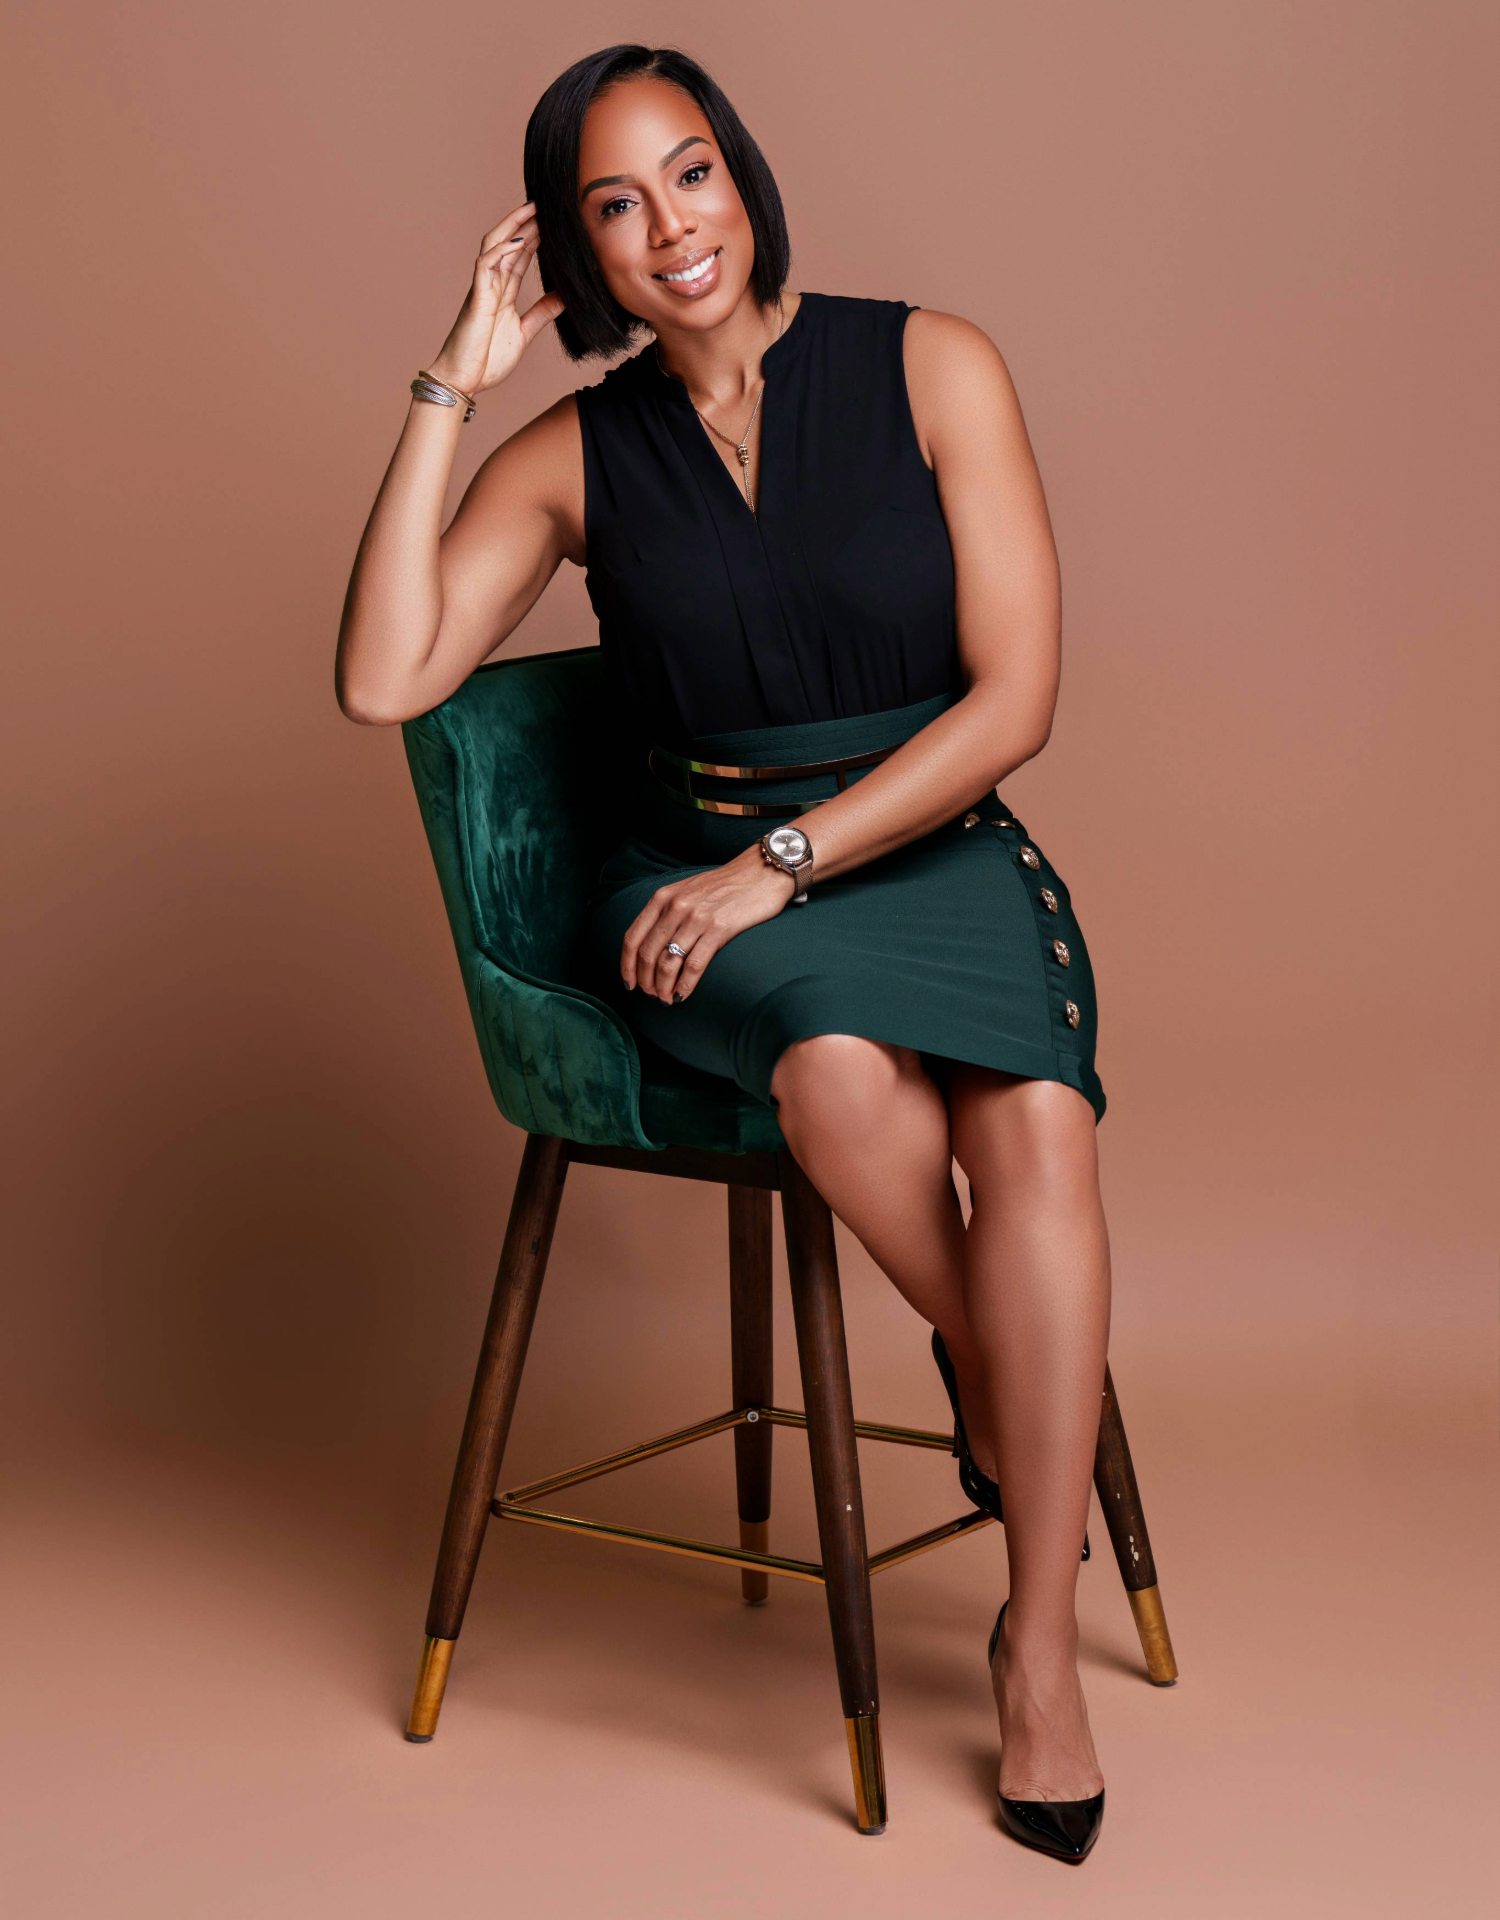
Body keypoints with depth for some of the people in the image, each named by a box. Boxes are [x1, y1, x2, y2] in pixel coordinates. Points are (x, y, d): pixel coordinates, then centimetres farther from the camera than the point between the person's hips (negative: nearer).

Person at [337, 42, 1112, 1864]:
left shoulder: (931, 367, -1)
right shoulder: (575, 455, 5)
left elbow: (1012, 700, -6)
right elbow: (383, 680, -9)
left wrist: (788, 857, -15)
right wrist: (449, 388, -8)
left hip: (931, 850, 0)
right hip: (698, 883, 0)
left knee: (1035, 1117, -31)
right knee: (845, 1068, -36)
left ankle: (1039, 1643, -18)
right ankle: (986, 1372, -5)